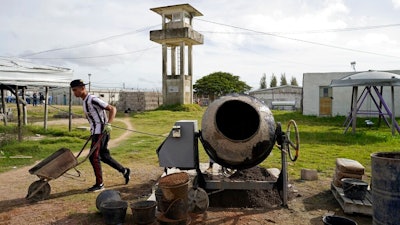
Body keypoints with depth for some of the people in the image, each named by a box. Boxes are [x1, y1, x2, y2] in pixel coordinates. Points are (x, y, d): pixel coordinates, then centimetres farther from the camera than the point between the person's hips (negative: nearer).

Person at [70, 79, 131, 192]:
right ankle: (124, 170, 27)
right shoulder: (85, 101, 13)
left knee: (93, 156, -7)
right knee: (103, 155, 15)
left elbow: (112, 109, -19)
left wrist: (108, 124, -29)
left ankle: (99, 184, 4)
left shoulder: (93, 100, -17)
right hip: (96, 131, 10)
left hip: (100, 131, -10)